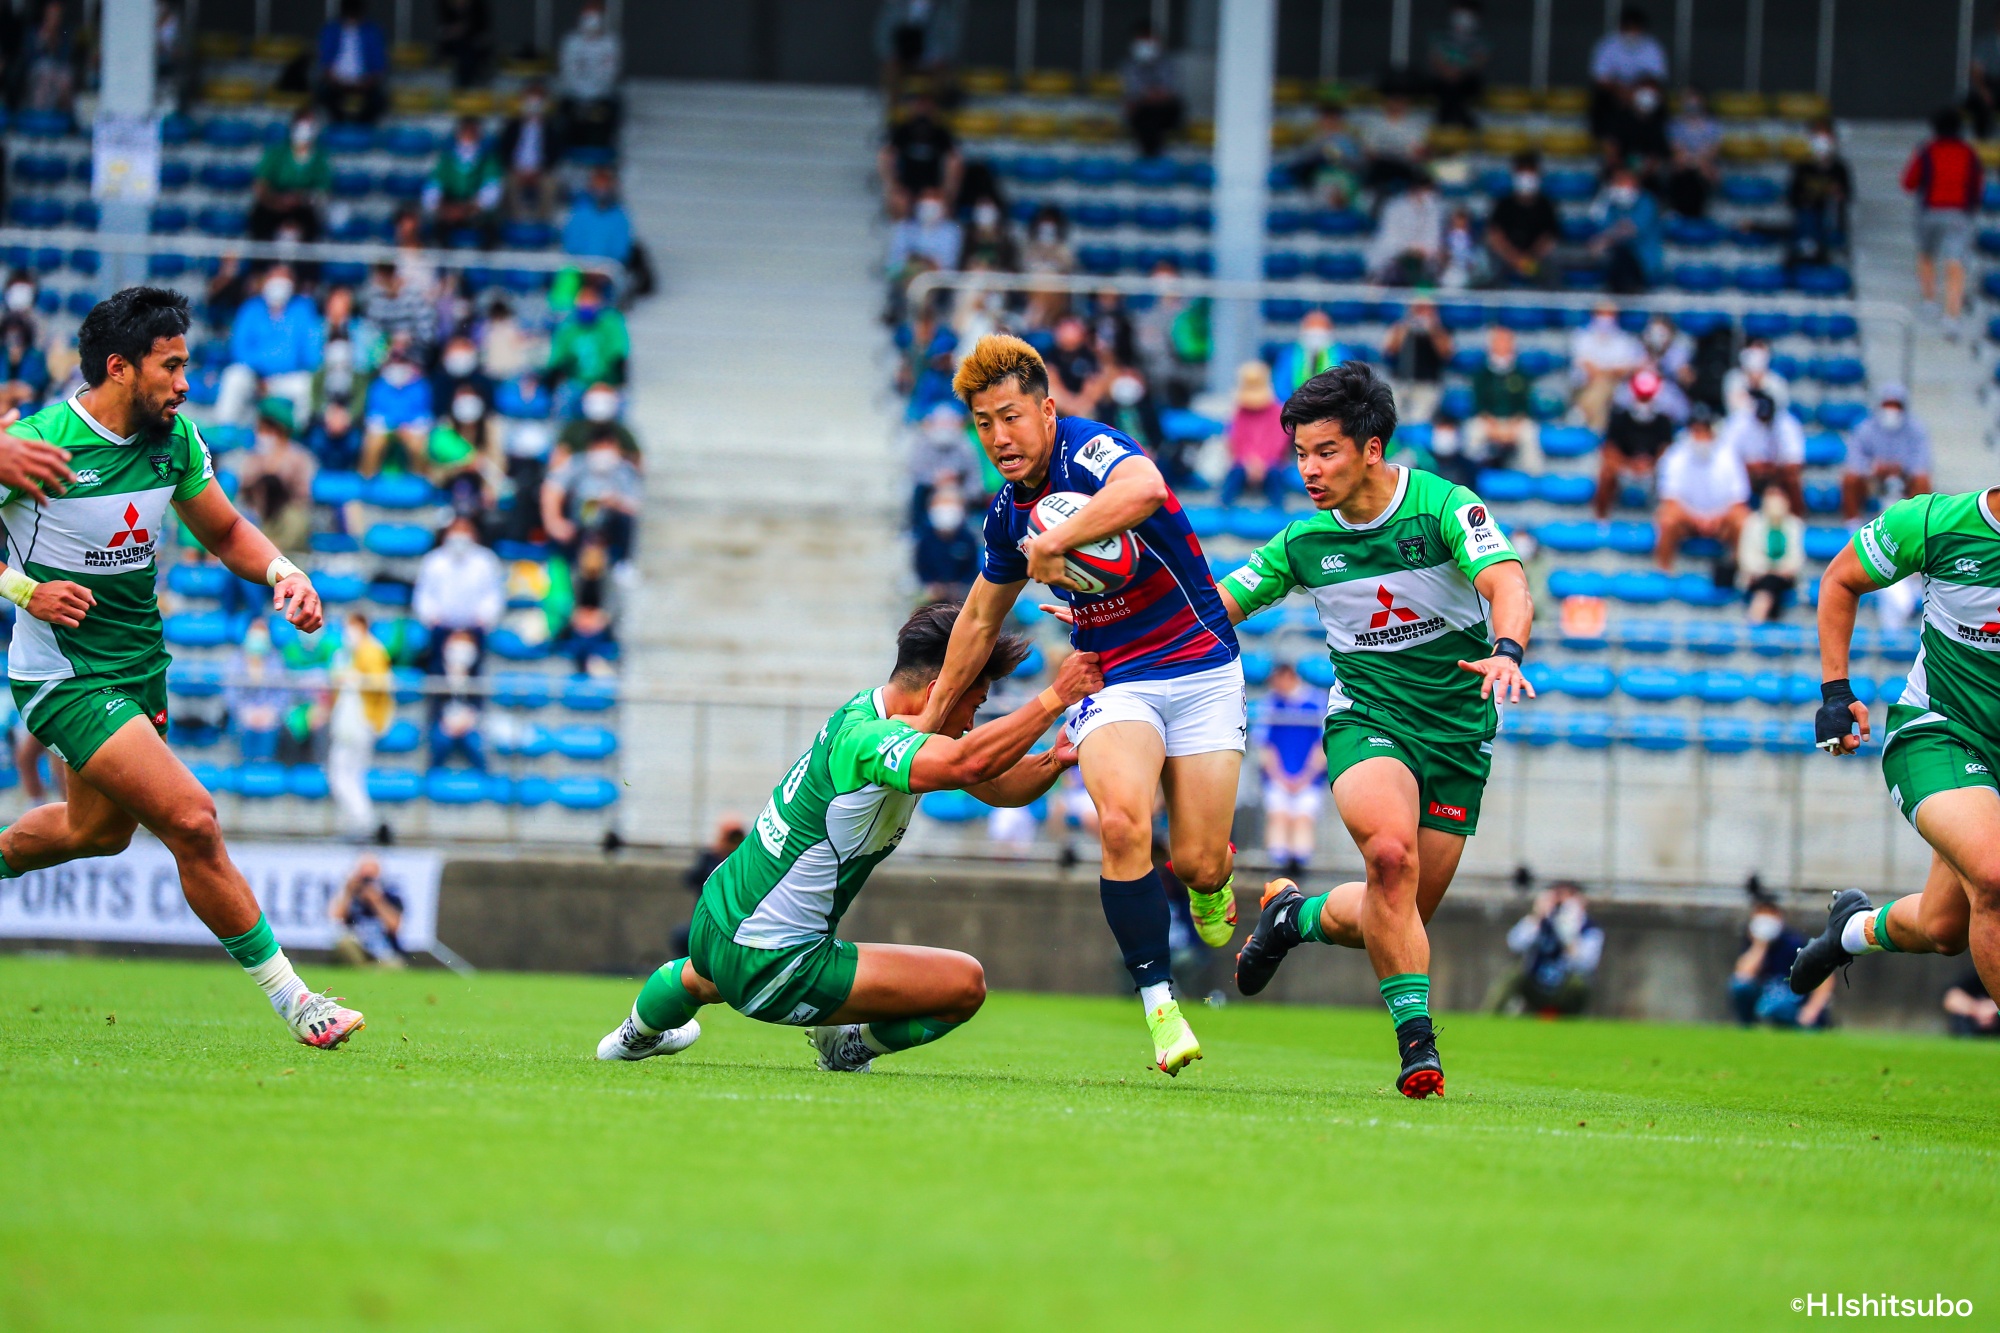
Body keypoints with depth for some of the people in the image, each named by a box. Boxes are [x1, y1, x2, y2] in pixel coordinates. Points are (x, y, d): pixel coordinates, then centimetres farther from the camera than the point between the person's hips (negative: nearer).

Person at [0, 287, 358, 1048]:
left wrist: (284, 572, -6)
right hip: (64, 676, -8)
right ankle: (289, 999, -8)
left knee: (99, 830, 26)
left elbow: (224, 532, 12)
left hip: (141, 665, 8)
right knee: (191, 820, -17)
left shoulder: (175, 438, -2)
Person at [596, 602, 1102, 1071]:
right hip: (770, 964, -10)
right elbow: (966, 764, -46)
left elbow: (1001, 786, 5)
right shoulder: (865, 737, -27)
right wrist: (1054, 698, -41)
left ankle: (638, 1033, 71)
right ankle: (851, 1046, 13)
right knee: (964, 983, -10)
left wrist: (1055, 760, -15)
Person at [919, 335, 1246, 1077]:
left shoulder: (1091, 452, -17)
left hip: (1200, 668, -4)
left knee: (1198, 865, -7)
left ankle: (1211, 883, 34)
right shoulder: (1009, 513, 4)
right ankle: (1160, 1005, -18)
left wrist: (1054, 544, -35)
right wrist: (931, 717, 28)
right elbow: (981, 619, 21)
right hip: (1112, 679, 4)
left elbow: (1145, 489, -44)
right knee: (1122, 821, -26)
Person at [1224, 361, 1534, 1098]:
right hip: (1366, 718, 0)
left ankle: (1299, 915, 35)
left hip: (1458, 732, 0)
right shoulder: (1305, 541, -2)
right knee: (1390, 853, -30)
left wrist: (1506, 651, -48)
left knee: (1399, 915, 3)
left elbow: (1507, 584, -27)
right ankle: (1416, 1041, -23)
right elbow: (1216, 605, 8)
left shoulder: (1444, 505, -13)